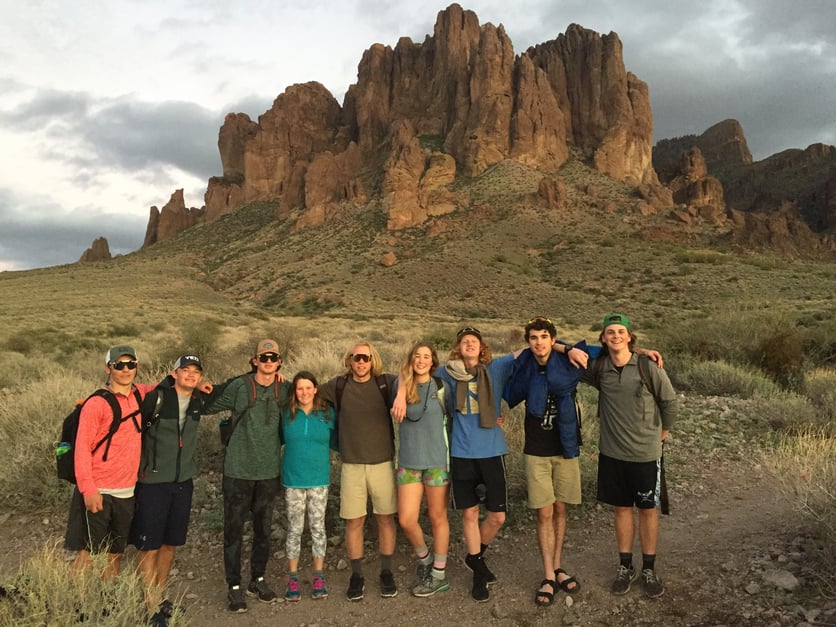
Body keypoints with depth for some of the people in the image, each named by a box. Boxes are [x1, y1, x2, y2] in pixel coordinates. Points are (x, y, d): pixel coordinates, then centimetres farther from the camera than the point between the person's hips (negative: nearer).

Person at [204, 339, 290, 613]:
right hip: (239, 469, -3)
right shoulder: (239, 386, -9)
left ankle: (258, 580, 31)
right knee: (234, 529, 5)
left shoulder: (284, 389, 0)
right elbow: (208, 407, -3)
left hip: (269, 470, 3)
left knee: (263, 528, 14)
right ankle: (234, 587, 20)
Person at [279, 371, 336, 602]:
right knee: (294, 529, 8)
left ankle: (319, 576, 21)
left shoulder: (327, 413, -2)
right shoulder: (287, 414, -3)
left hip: (319, 479, 0)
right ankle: (293, 577, 20)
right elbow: (280, 439, 7)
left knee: (318, 527, 9)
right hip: (293, 479, 0)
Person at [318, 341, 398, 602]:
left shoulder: (386, 383, -3)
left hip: (383, 462, 0)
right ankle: (357, 575, 23)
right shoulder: (338, 386, 1)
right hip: (351, 465, 0)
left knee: (386, 519, 8)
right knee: (354, 521, 6)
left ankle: (386, 572, 25)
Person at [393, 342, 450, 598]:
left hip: (437, 461, -2)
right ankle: (424, 560, 28)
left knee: (438, 517, 7)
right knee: (406, 519, 0)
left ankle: (439, 575, 23)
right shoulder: (402, 385, 2)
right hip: (408, 462, 2)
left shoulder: (440, 387, -1)